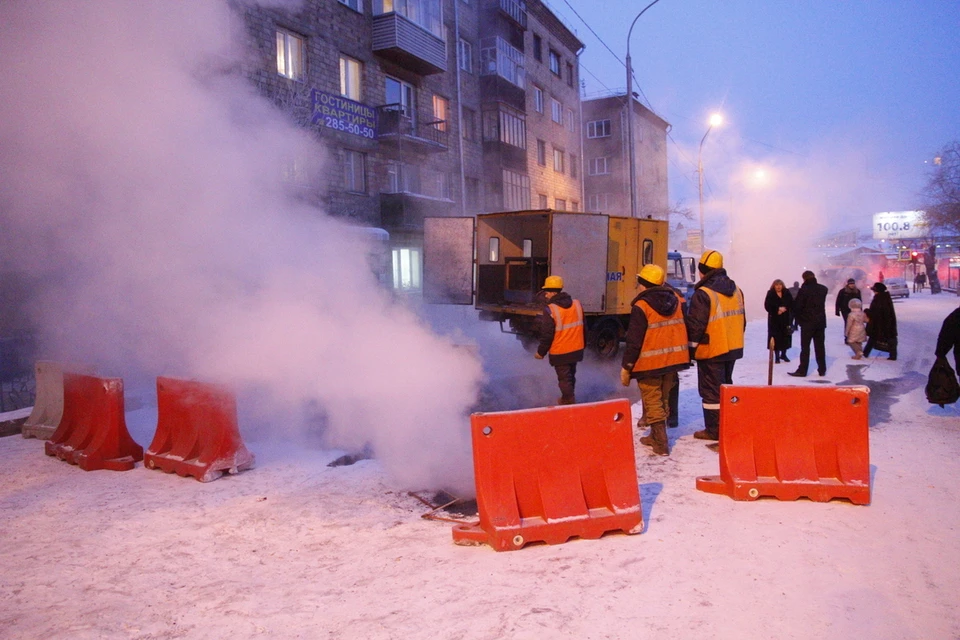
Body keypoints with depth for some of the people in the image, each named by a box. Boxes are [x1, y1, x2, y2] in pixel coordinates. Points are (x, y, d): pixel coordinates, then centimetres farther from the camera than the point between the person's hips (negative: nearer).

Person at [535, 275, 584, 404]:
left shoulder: (550, 310, -20)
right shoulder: (577, 304, 0)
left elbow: (547, 335, -17)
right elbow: (582, 327, 10)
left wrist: (541, 352, -4)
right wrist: (582, 344, 23)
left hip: (560, 352, -7)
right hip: (576, 349, 7)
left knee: (564, 378, 6)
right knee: (571, 375, 22)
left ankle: (569, 402, 12)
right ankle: (568, 398, 38)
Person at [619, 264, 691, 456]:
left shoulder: (641, 306, -14)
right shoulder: (676, 299, 5)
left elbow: (634, 341, -15)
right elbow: (685, 328, 12)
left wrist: (626, 367, -7)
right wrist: (685, 356, 21)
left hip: (649, 363, -7)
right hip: (672, 359, 7)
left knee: (652, 402, 3)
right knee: (663, 400, 19)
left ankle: (661, 444, 4)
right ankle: (656, 436, 30)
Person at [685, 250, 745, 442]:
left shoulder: (703, 293, -17)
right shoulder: (736, 290, 8)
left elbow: (695, 325, -17)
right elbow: (741, 320, 15)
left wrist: (691, 348, -7)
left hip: (711, 351, -8)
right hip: (733, 348, 8)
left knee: (711, 390, 1)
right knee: (726, 386, 20)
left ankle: (714, 430, 6)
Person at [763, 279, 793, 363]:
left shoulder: (787, 294, 6)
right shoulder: (770, 294, -2)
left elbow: (792, 304, 2)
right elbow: (767, 306, -7)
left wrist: (784, 308, -15)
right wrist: (777, 310, -17)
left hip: (786, 319, 3)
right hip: (774, 319, -2)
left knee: (786, 336, 5)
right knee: (776, 337, -5)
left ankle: (783, 354, 21)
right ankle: (777, 356, 3)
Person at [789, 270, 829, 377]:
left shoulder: (804, 290, -13)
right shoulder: (823, 289, 5)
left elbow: (797, 306, -12)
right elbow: (822, 304, 11)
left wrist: (799, 318, 2)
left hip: (807, 322, -5)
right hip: (821, 321, 5)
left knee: (805, 347, -1)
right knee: (820, 346, 11)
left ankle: (802, 370, 0)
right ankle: (822, 369, 16)